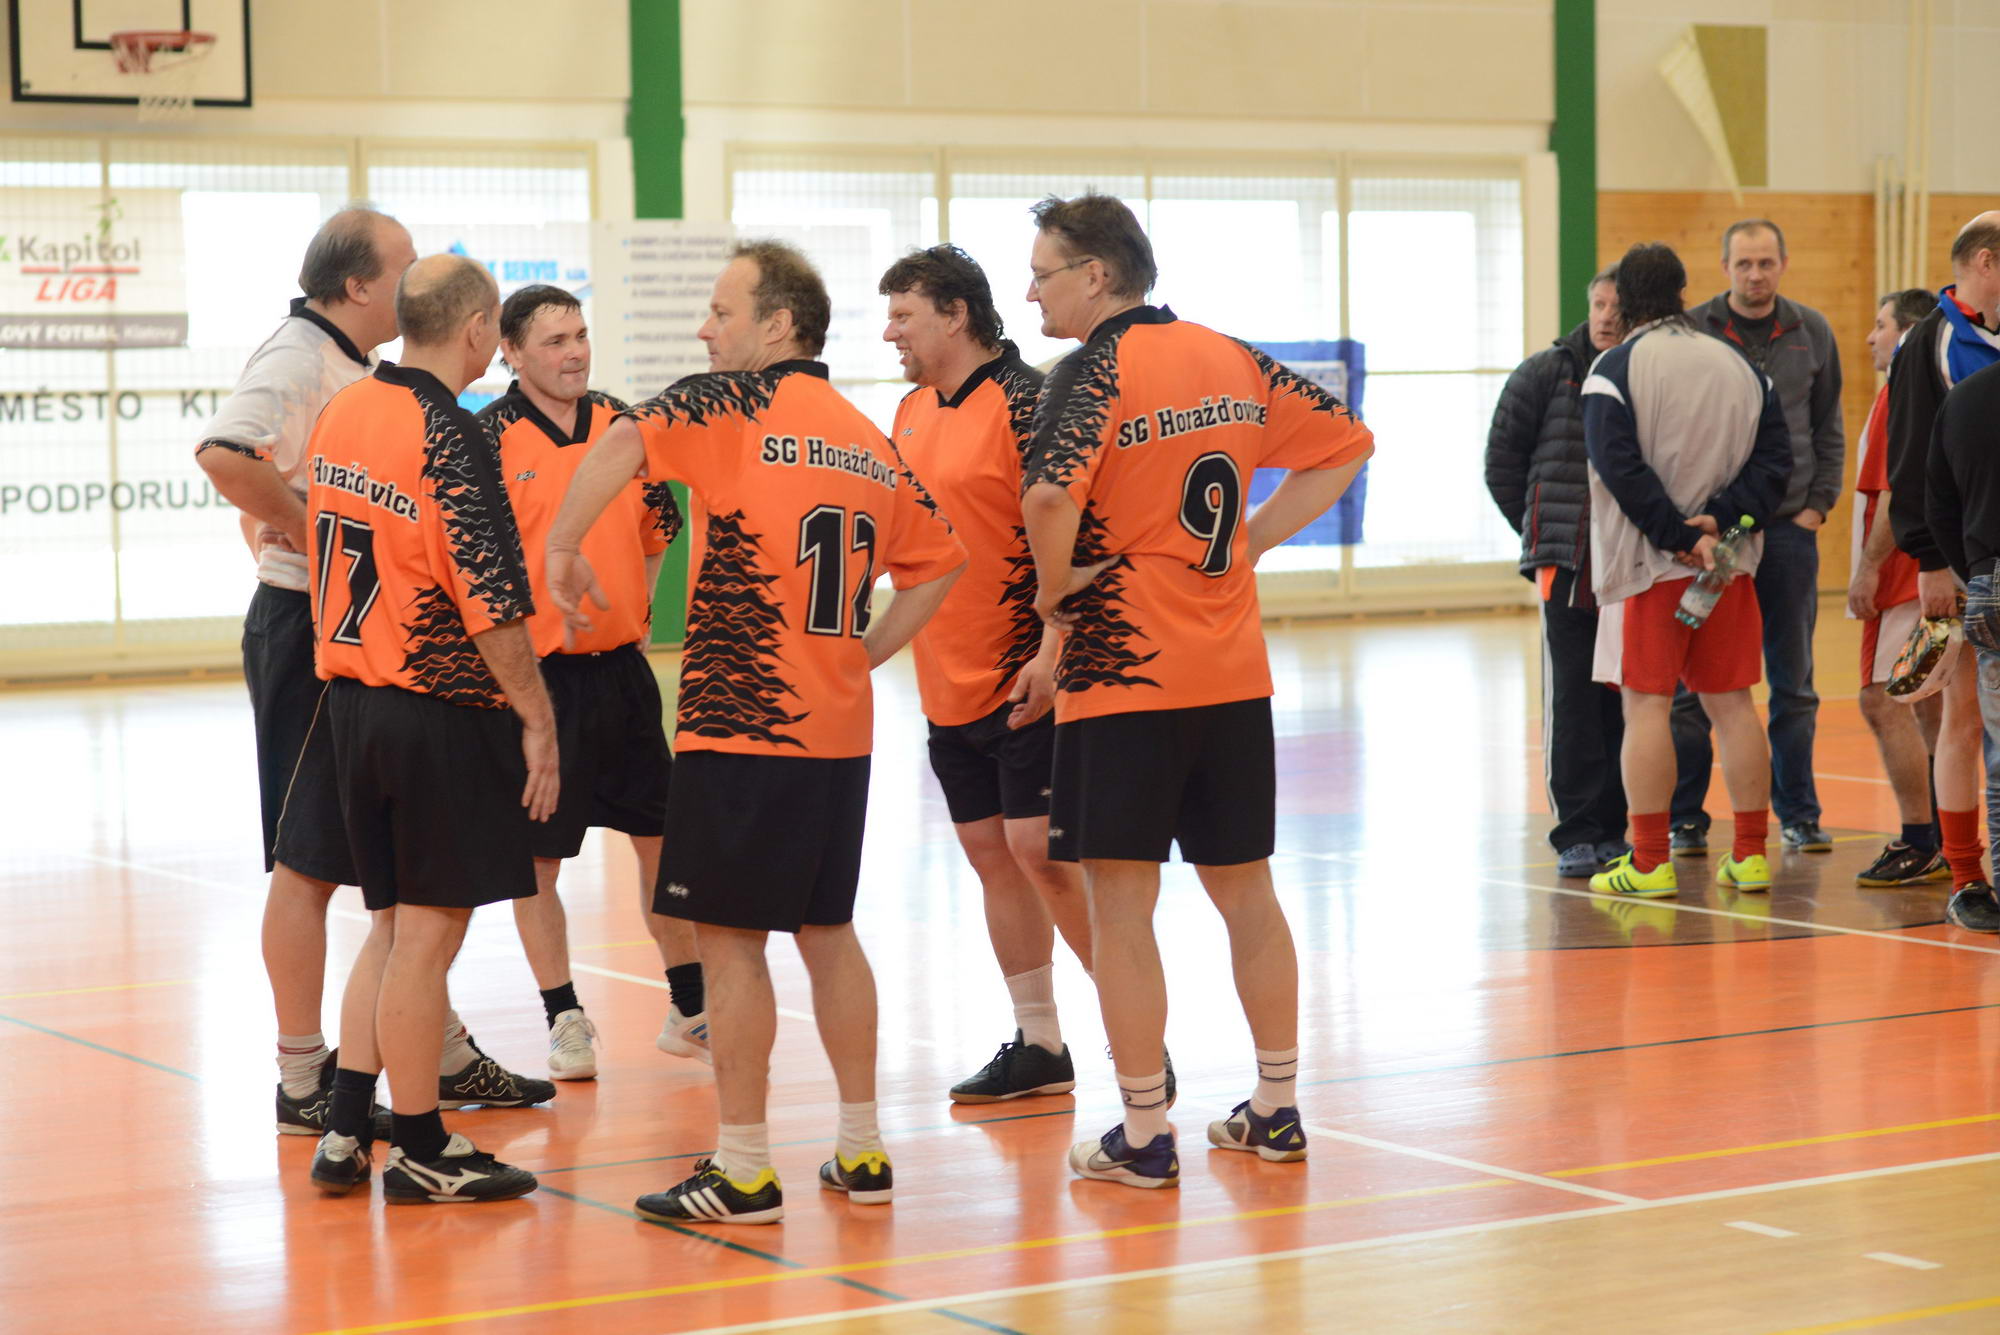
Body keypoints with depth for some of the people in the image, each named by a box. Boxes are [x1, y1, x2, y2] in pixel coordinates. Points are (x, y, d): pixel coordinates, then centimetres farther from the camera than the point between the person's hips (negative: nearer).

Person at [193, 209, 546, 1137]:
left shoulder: (354, 364, 14)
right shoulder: (295, 358, -16)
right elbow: (223, 456, -33)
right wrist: (323, 531, -24)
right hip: (308, 631, -10)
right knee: (308, 863, -2)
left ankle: (446, 1058, 24)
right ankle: (303, 1085, 6)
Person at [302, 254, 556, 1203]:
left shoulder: (340, 414, 7)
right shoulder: (449, 438, -18)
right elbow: (490, 601, -21)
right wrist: (536, 718, -13)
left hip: (349, 694, 8)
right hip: (440, 711, -8)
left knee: (393, 926, 17)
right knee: (426, 935, 1)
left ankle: (346, 1132, 19)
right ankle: (418, 1150, 9)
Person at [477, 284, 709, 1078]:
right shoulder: (487, 438, -9)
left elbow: (660, 520, 19)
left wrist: (638, 609, 13)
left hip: (621, 665, 5)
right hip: (536, 674, -5)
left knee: (664, 833, 10)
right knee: (537, 856, 2)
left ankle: (690, 1011, 22)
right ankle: (564, 1020, 15)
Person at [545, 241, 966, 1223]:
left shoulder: (738, 403, -9)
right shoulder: (870, 442, 12)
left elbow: (623, 444, -24)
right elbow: (937, 562, 20)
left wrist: (561, 548, -14)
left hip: (741, 727, -7)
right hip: (840, 730, 7)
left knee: (726, 934, -1)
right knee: (827, 929, 16)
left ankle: (743, 1169, 2)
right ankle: (862, 1151, 19)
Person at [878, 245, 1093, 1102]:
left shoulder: (1023, 403, -13)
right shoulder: (912, 411, 13)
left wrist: (1050, 655, -24)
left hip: (1023, 683, -8)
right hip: (948, 686, 8)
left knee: (1042, 851, -10)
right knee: (990, 854, 10)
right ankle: (1039, 1048, 18)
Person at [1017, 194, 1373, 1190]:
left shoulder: (1094, 371, -12)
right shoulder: (1232, 360, 9)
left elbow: (1050, 496, -29)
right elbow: (1346, 441, 18)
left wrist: (1056, 594, -10)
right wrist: (1248, 543, 13)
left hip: (1123, 671, -7)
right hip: (1235, 676, 7)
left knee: (1120, 903, 0)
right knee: (1245, 889, 15)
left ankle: (1143, 1135, 3)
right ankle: (1277, 1110, 24)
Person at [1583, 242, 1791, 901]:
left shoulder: (1615, 368, -6)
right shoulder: (1742, 366, 10)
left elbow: (1621, 468, -15)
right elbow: (1775, 458, 3)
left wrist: (1682, 538, -13)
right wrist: (1720, 522, -7)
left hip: (1648, 565, -5)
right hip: (1730, 562, 5)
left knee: (1647, 704, -2)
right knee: (1731, 703, 9)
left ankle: (1650, 861, -3)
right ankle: (1751, 854, 10)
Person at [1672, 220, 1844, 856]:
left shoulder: (1812, 333, 7)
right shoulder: (1690, 333, -3)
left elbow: (1829, 427, 13)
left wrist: (1819, 504, 3)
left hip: (1789, 526, 2)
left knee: (1793, 684, 8)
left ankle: (1798, 815, 16)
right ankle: (1686, 818, 9)